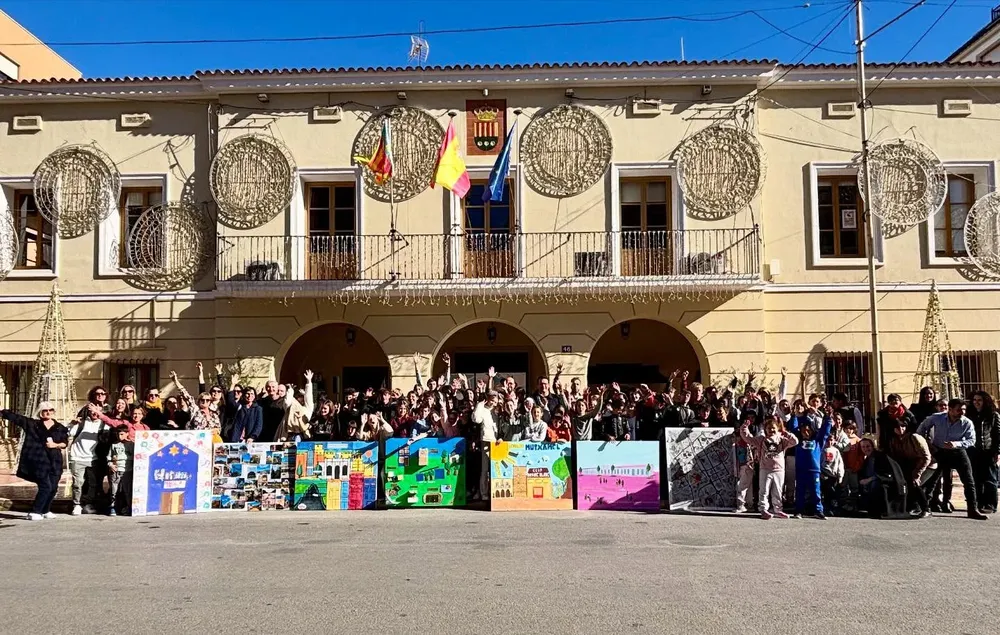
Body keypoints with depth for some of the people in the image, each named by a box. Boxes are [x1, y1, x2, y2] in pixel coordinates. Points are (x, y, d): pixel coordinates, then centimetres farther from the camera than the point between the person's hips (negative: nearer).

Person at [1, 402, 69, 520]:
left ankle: (45, 511, 25)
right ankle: (34, 512, -3)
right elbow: (14, 417, 1)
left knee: (53, 488, 5)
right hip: (39, 461, -3)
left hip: (55, 462, 3)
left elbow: (65, 442, 5)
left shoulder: (60, 428, 10)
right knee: (45, 486, -13)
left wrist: (56, 445, -12)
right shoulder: (32, 424, 5)